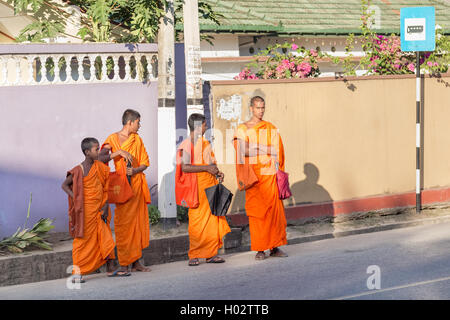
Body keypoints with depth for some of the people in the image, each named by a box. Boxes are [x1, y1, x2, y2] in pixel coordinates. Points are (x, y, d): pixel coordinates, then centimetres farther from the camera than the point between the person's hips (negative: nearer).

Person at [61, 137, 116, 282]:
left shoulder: (100, 167, 5)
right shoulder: (79, 170, -10)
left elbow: (105, 188, 9)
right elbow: (65, 185, -2)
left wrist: (105, 206, 1)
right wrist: (75, 199, -13)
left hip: (99, 211, 5)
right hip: (86, 211, -5)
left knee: (106, 240, 4)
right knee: (83, 239, -1)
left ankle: (110, 269, 11)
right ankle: (77, 272, 5)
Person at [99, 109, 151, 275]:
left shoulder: (137, 139, 14)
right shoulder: (113, 138, -2)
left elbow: (145, 162, 12)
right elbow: (101, 158, -13)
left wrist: (135, 170, -8)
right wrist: (119, 152, -24)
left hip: (138, 184, 5)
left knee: (139, 223, 5)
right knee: (123, 224, -7)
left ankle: (136, 261, 12)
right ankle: (124, 265, -6)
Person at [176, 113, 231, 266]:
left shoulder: (205, 143, 18)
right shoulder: (186, 145, -7)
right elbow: (184, 167, -18)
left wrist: (217, 172, 5)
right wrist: (206, 168, -17)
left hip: (210, 186, 7)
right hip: (197, 187, -7)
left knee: (213, 219, 3)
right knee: (197, 221, -6)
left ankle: (211, 253, 9)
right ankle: (194, 255, 1)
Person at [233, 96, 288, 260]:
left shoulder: (271, 128, 13)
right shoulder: (242, 129, 5)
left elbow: (277, 150, 7)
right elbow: (242, 151, -9)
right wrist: (266, 150, -9)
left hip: (269, 173, 2)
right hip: (253, 174, -2)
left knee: (274, 209, -2)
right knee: (256, 211, -3)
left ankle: (274, 247, 4)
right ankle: (260, 249, 0)